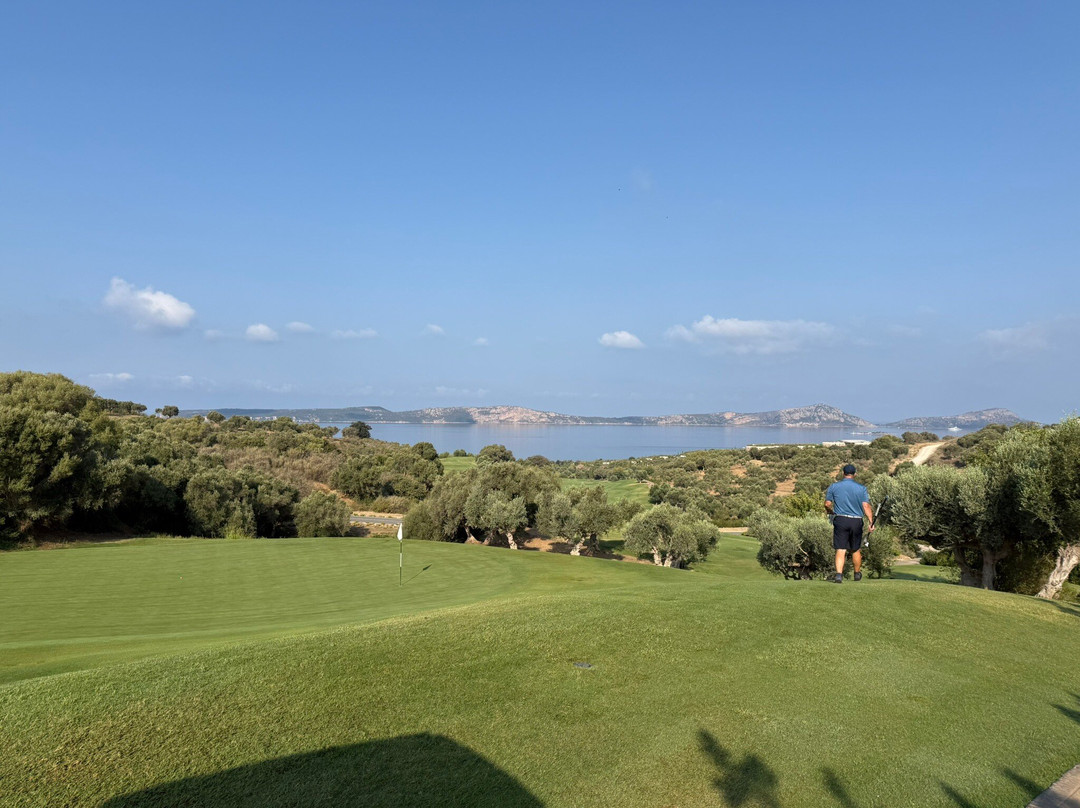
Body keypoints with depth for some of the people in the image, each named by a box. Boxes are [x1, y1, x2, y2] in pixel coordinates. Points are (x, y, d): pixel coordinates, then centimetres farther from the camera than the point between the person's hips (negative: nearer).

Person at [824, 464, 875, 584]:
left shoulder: (833, 487, 2)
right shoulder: (861, 488, 2)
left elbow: (827, 504, 1)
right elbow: (866, 506, -5)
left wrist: (832, 512, 21)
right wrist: (871, 522, -6)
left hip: (840, 520, -1)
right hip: (856, 521, 1)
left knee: (840, 550, -2)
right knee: (856, 550, 17)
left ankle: (839, 575, -18)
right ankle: (857, 574, 33)